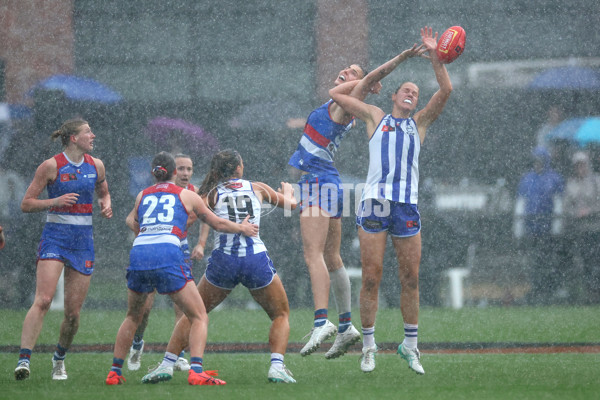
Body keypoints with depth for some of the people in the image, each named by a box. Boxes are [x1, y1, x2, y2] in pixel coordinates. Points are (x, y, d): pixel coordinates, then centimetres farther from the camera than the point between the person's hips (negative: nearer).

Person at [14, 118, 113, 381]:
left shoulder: (96, 165, 9)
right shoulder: (51, 166, -6)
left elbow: (103, 193, 28)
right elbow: (26, 204, -4)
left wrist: (106, 204, 5)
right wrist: (56, 201, -19)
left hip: (83, 241, 4)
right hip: (55, 237, -4)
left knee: (73, 312, 3)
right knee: (43, 300, -21)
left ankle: (59, 359, 27)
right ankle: (24, 359, -25)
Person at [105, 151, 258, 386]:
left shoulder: (143, 196, 24)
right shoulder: (186, 195, 16)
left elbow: (131, 222, 44)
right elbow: (218, 223, 26)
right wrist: (242, 229, 44)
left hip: (138, 253, 4)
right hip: (168, 256, -4)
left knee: (133, 317, 24)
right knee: (199, 317, 4)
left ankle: (114, 372, 21)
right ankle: (196, 371, -15)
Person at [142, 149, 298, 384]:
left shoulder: (211, 194, 10)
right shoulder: (257, 188, 14)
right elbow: (290, 204, 31)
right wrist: (288, 191, 51)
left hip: (223, 260, 0)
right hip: (257, 258, 0)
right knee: (281, 315, 18)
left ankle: (166, 365, 9)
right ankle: (277, 366, -4)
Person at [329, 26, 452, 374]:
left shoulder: (420, 123, 18)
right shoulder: (375, 116, 16)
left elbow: (446, 90, 7)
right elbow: (336, 94, 19)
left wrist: (434, 56, -1)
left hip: (407, 206, 1)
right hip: (375, 202, -1)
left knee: (411, 279, 2)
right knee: (372, 277, -5)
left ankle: (410, 346, 11)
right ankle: (369, 345, 2)